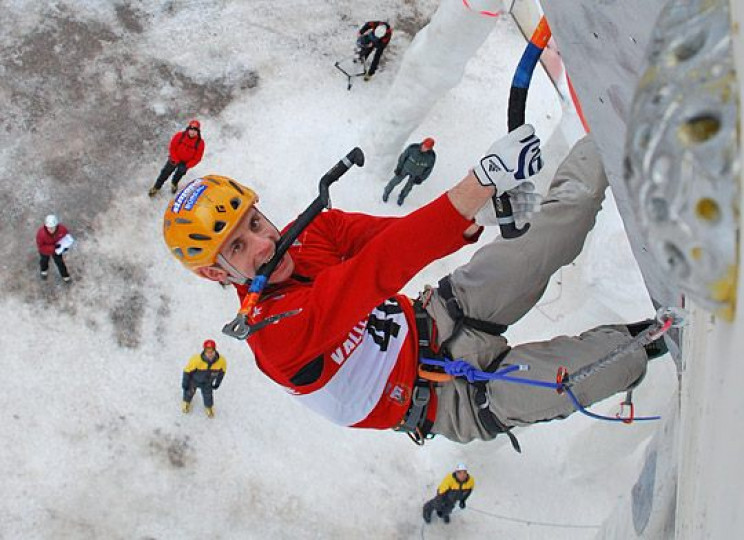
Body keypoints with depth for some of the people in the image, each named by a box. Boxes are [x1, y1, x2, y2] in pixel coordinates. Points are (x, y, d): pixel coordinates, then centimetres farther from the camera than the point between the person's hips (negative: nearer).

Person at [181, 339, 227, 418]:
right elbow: (187, 371, -26)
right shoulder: (196, 360, -45)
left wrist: (217, 383, 4)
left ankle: (209, 407, 59)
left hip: (208, 382, 2)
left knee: (208, 395, 24)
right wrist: (185, 384, -11)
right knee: (189, 391, 28)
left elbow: (222, 371, -11)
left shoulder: (222, 361, -35)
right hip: (194, 380, -2)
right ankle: (186, 402, 63)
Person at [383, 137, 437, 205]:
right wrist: (399, 167, -9)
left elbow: (429, 167, -13)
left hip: (416, 173, 1)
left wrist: (421, 178, -6)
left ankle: (402, 197, 54)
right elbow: (404, 156, -17)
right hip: (406, 167, -1)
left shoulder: (431, 156, -31)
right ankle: (387, 192, 49)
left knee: (409, 187, 22)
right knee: (396, 180, 20)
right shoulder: (413, 147, -35)